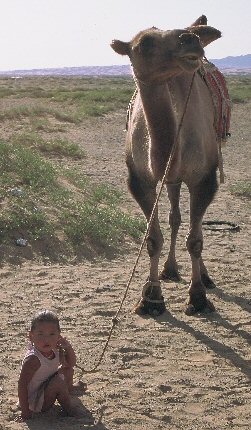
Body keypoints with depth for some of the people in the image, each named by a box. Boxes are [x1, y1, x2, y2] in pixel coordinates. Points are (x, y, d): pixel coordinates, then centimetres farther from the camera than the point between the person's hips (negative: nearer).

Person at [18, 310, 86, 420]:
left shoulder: (56, 351, -8)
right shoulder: (33, 359, -32)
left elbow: (71, 363, 5)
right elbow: (22, 384, -31)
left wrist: (68, 348, -14)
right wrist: (25, 410, -29)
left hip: (45, 388, 9)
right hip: (34, 402, -9)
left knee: (67, 369, 16)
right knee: (58, 381, -30)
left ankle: (69, 388, 42)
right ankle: (68, 408, -10)